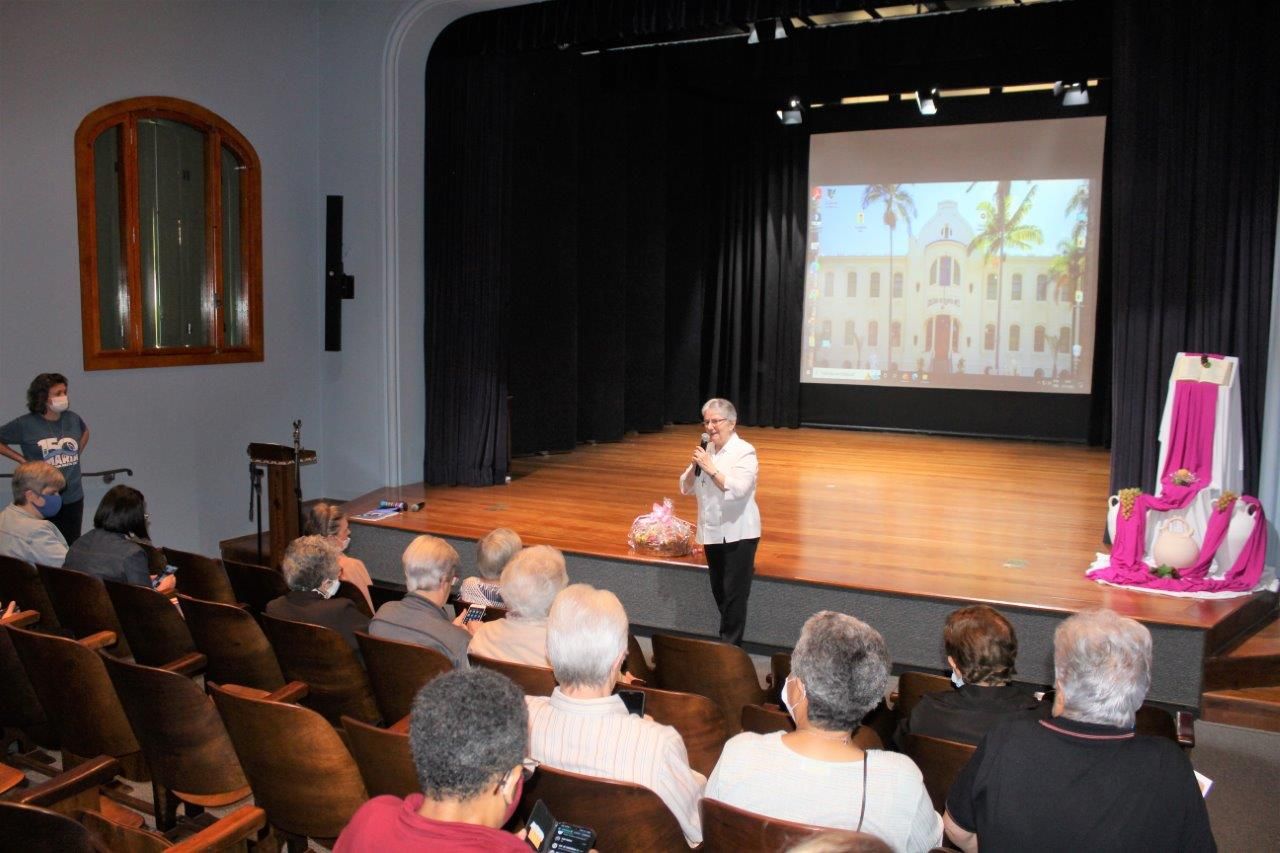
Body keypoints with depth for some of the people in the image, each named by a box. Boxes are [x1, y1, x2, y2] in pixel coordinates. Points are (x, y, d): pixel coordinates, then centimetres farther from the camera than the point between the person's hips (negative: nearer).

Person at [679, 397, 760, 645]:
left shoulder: (744, 452, -11)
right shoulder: (706, 452, 9)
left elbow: (737, 489, -24)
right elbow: (685, 488, 9)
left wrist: (711, 468, -26)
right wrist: (694, 466, -8)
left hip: (738, 534, -7)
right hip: (712, 532, 7)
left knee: (734, 595, -3)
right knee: (719, 594, 14)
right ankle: (727, 640, 28)